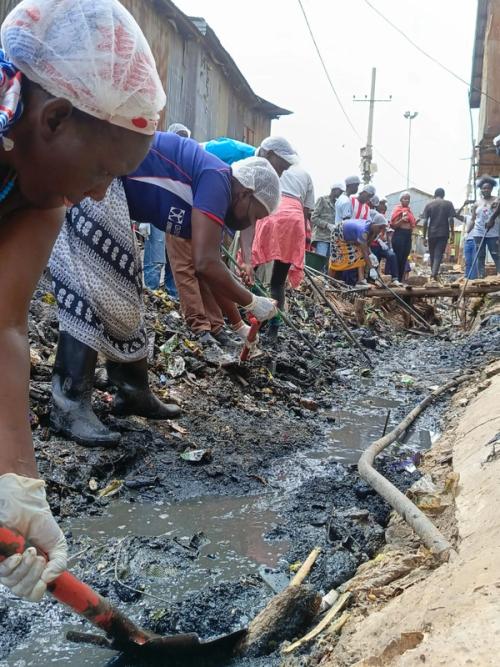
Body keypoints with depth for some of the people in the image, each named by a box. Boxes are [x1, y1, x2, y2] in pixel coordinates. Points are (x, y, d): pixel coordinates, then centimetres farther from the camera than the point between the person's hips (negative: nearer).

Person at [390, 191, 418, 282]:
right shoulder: (398, 209, -4)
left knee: (404, 259, 7)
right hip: (399, 235, -8)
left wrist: (417, 220, 11)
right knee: (398, 258, -11)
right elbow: (393, 225, -11)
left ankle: (400, 280, 11)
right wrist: (402, 220, -24)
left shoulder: (409, 210, 18)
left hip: (408, 235, 8)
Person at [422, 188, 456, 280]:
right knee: (438, 255, -5)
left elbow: (425, 222, 0)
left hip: (432, 234, 1)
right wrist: (452, 234, 1)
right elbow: (451, 219, -4)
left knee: (432, 255, 14)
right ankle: (434, 275, -21)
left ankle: (433, 274, 21)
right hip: (443, 234, -1)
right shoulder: (448, 204, 3)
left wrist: (425, 236, 4)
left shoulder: (429, 205, 5)